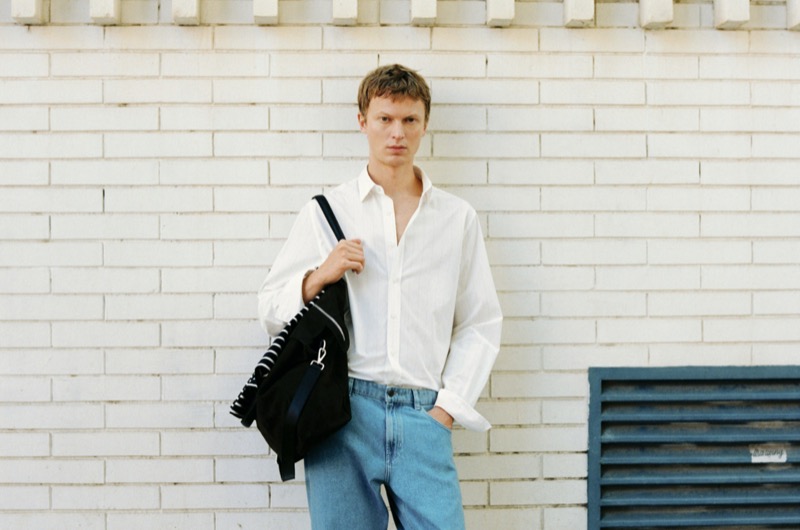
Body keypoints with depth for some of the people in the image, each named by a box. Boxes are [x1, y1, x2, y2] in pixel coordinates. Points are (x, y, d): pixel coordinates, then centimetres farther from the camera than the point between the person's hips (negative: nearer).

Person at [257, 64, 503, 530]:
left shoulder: (459, 218, 12)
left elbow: (481, 323, 11)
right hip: (343, 409, 0)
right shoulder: (325, 211, 9)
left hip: (423, 416, 1)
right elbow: (271, 311, 10)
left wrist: (447, 408, 1)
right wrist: (318, 277, -9)